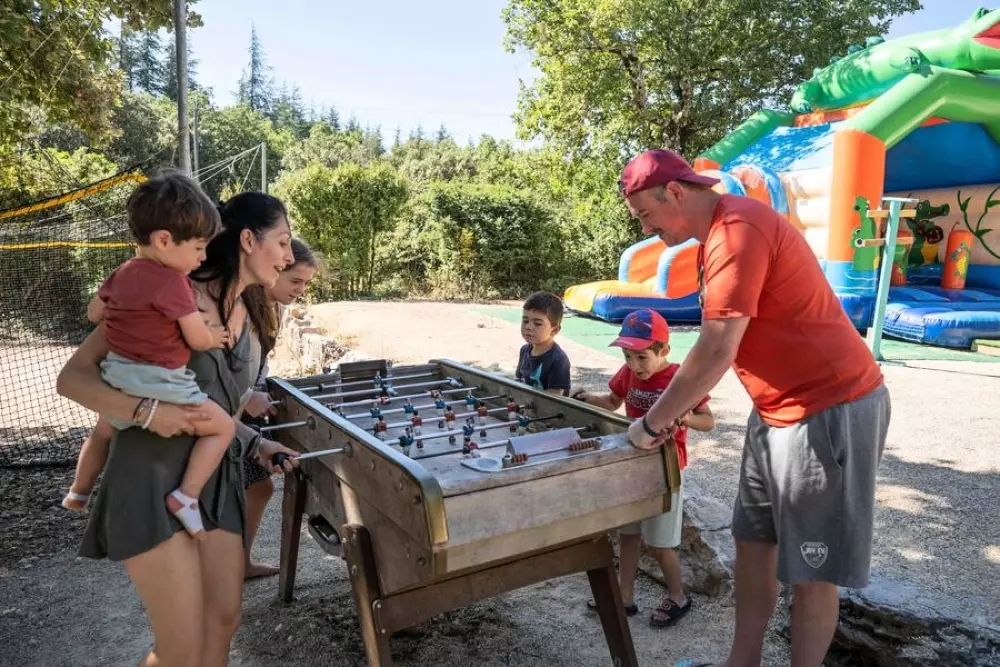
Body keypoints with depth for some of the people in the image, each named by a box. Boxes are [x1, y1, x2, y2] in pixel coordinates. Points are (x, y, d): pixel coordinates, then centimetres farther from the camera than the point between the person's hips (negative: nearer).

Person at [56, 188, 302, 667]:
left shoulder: (250, 319, 9)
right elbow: (72, 377, -12)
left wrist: (257, 444, 3)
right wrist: (145, 412, -27)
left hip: (217, 479, 7)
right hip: (154, 476, -7)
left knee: (224, 623, 12)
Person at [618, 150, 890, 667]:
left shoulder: (737, 230, -22)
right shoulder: (721, 231, 10)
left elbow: (716, 351, -26)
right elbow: (718, 346, 13)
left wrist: (653, 422, -15)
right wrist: (677, 405, 7)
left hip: (829, 410, -10)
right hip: (779, 411, 10)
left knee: (811, 572, 4)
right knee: (752, 542, 17)